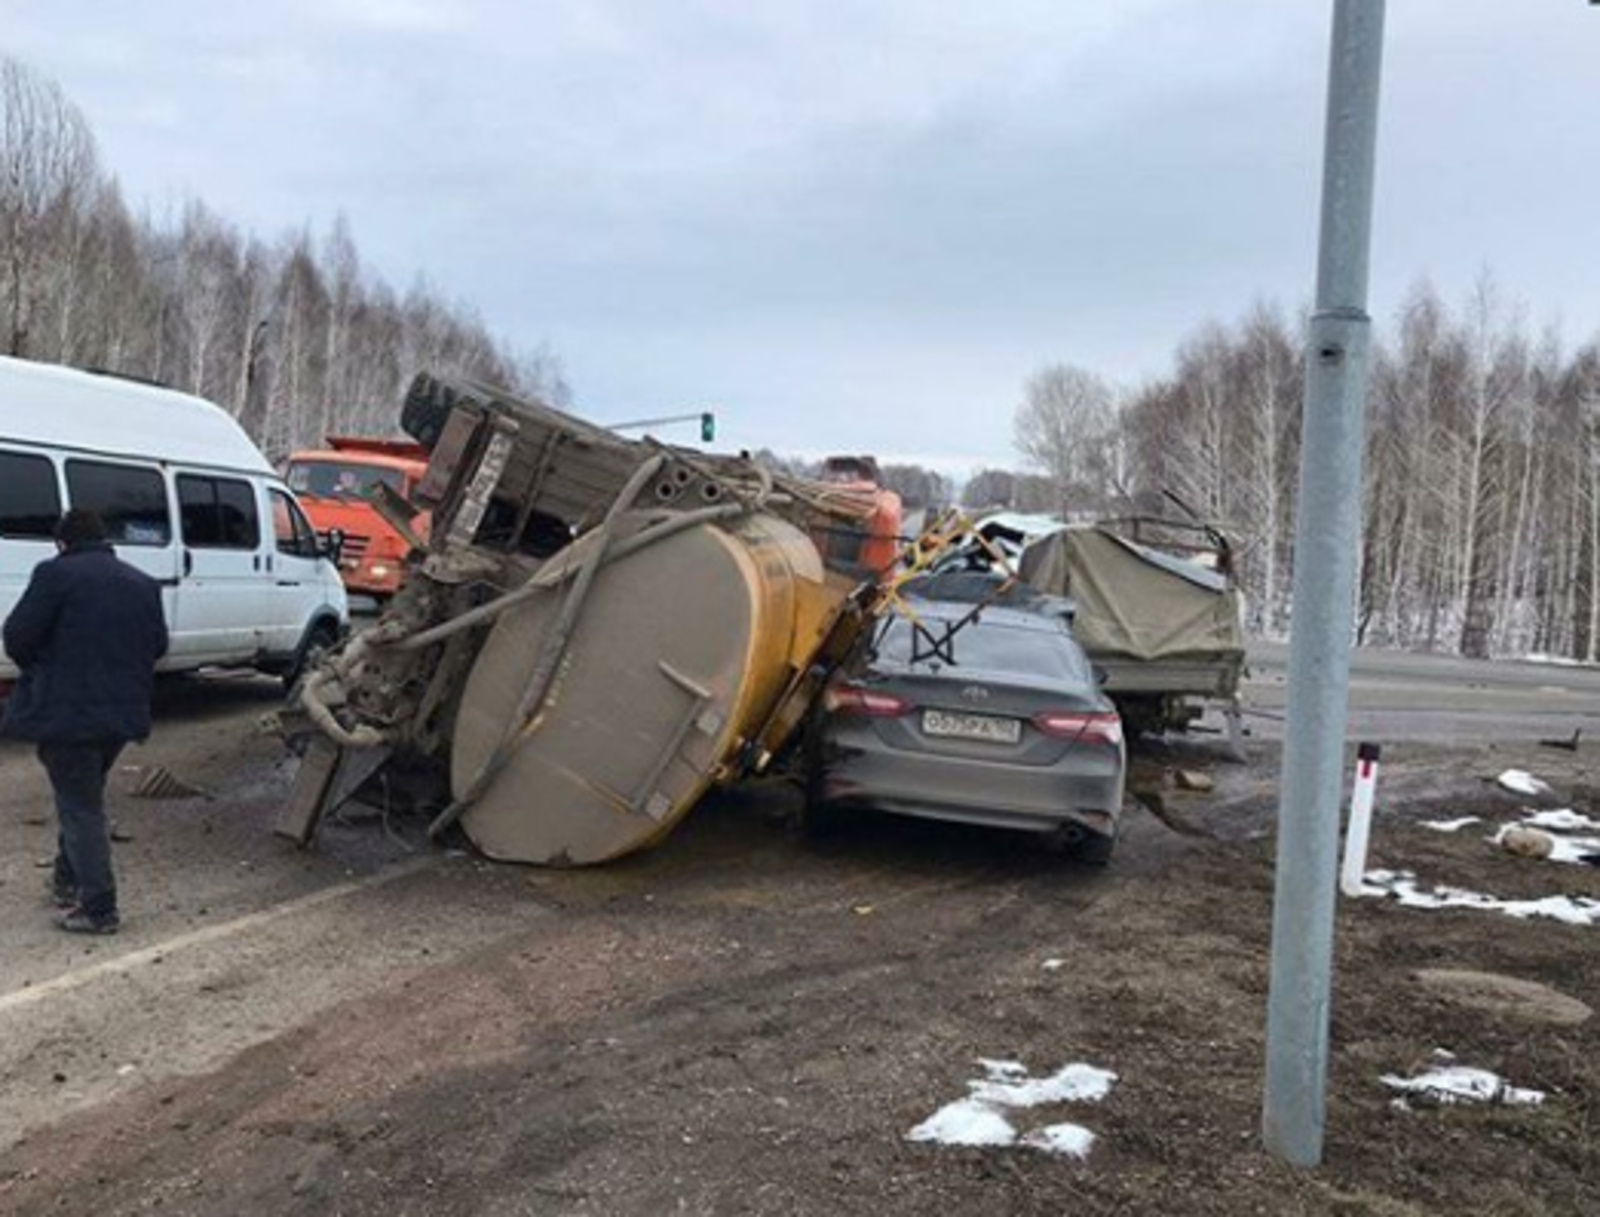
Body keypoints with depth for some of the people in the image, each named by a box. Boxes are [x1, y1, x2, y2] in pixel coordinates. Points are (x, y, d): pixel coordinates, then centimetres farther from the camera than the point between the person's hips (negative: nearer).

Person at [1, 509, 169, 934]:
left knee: (80, 808, 1)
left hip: (67, 710, -6)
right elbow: (157, 644, 10)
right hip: (122, 711, 6)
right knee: (84, 798, 25)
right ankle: (68, 880, 37)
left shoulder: (56, 574, -10)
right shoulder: (143, 584, 9)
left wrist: (37, 669, 9)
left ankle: (99, 909, 3)